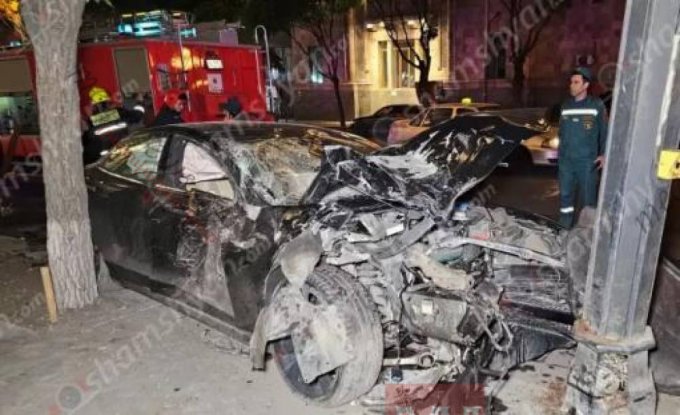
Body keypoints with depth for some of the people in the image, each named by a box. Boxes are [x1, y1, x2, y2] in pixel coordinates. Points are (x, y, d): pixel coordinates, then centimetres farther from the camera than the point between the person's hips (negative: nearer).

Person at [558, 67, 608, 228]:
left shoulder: (597, 105, -4)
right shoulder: (566, 106, 8)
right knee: (565, 195, 10)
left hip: (587, 160, -4)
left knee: (588, 196, 3)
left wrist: (604, 154, -5)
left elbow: (605, 131, 0)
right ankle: (565, 228, 21)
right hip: (566, 159, 4)